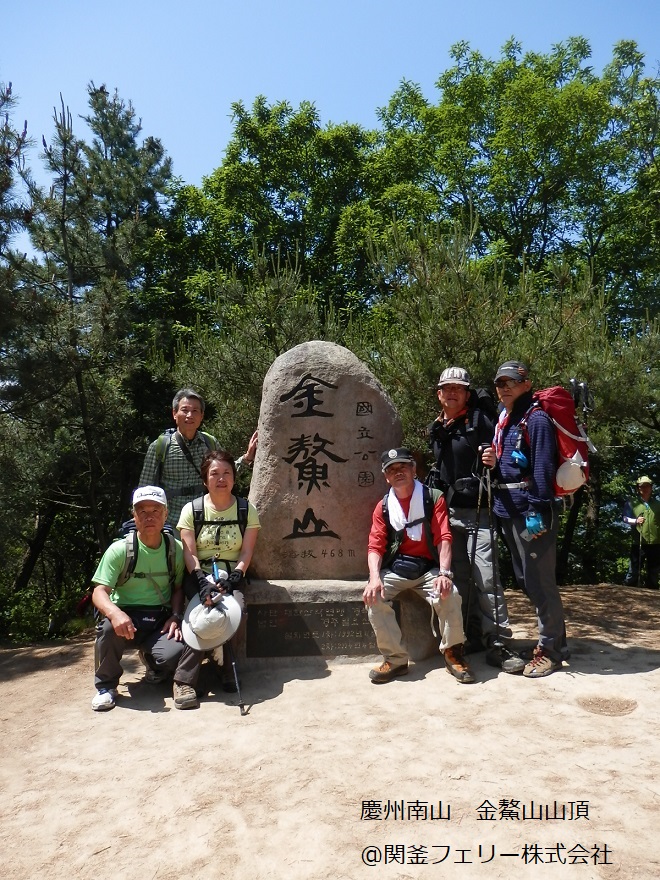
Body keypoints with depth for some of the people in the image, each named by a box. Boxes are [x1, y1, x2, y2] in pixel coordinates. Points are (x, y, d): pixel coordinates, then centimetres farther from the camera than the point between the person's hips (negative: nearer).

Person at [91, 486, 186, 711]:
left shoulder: (176, 548, 0)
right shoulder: (120, 549, -8)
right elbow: (99, 591, -13)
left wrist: (175, 616, -9)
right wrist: (115, 613, -35)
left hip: (161, 619, 2)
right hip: (126, 616, -1)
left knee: (175, 653, -28)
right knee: (109, 627, -36)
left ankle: (149, 657, 13)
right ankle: (106, 686, -6)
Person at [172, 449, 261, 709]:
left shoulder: (247, 510, 5)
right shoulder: (192, 510, 3)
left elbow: (246, 552, 0)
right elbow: (189, 553, -5)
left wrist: (233, 578, -18)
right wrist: (202, 582, -21)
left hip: (232, 575, 1)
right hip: (200, 576, -1)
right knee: (207, 613, -31)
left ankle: (229, 671, -9)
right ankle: (184, 680, -21)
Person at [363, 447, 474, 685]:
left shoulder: (434, 498, -1)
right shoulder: (383, 506, 5)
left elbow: (444, 538, -9)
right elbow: (375, 546, -1)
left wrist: (444, 573, -25)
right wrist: (375, 577, -20)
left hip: (428, 568, -2)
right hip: (395, 568, 2)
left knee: (448, 595, -30)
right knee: (373, 597, -26)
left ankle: (453, 653, -3)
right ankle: (395, 658, -9)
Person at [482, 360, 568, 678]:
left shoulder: (536, 419, -9)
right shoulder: (502, 421, 17)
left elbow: (542, 469, -17)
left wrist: (537, 512, -21)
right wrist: (492, 462, 3)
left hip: (531, 512, -9)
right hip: (508, 512, 10)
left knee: (539, 581, -4)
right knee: (526, 579, 16)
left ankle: (550, 651, 9)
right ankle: (553, 639, 30)